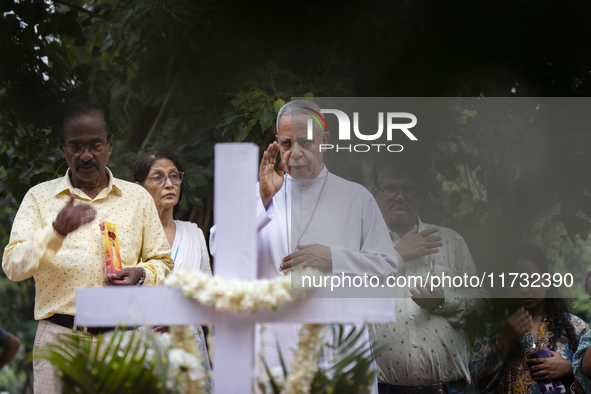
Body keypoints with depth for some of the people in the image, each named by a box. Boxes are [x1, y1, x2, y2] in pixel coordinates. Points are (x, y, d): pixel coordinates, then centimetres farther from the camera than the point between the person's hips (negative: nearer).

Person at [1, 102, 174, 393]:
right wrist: (57, 231, -19)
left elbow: (163, 263, 17)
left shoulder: (138, 198, 14)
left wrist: (141, 274, -6)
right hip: (59, 336, -1)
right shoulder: (39, 197, 9)